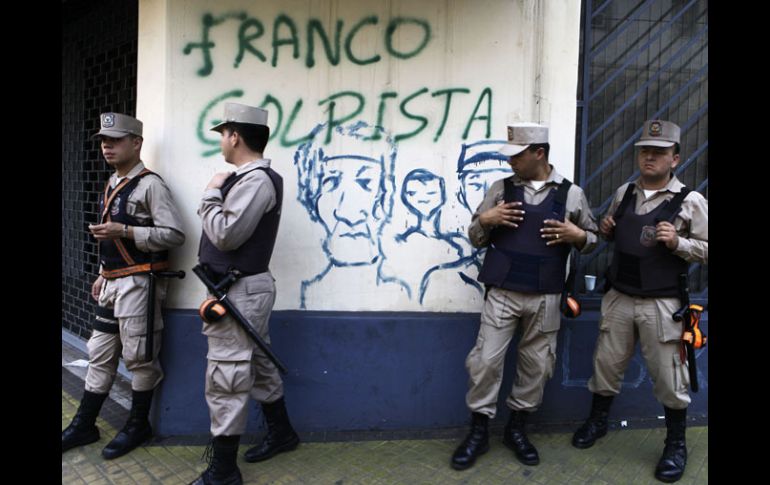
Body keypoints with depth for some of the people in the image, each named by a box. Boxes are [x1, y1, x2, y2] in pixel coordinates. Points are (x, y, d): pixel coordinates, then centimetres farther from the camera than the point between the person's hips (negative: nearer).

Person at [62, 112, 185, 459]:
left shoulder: (150, 185, -12)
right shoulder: (111, 185, 16)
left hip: (137, 285, -9)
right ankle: (84, 425, 26)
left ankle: (138, 425, 19)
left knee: (138, 357, 2)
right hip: (112, 284, 9)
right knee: (100, 355, 15)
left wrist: (125, 230, -22)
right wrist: (103, 275, 21)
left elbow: (174, 235, -19)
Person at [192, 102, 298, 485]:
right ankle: (281, 433, 37)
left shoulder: (255, 180, -18)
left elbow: (225, 234, -23)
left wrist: (211, 193, -11)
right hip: (245, 288, 10)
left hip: (240, 291, -10)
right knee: (258, 365, 21)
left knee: (225, 380, -4)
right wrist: (217, 193, 1)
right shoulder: (252, 178, 13)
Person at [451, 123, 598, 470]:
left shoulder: (571, 193, 3)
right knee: (485, 361, -2)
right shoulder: (501, 189, 4)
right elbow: (476, 238, 9)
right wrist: (485, 220, -12)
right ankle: (478, 432, 16)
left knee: (536, 365, 10)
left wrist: (578, 236, -10)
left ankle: (516, 428, 30)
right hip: (502, 293, 0)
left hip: (545, 297, 1)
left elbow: (591, 238, 12)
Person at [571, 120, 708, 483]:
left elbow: (706, 249, -7)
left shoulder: (690, 201, -8)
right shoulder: (624, 193, 7)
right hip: (618, 298, 4)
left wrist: (677, 242, -22)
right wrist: (606, 230, -1)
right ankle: (597, 421, 38)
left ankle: (676, 444, 28)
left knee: (668, 378, 8)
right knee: (605, 364, 15)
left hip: (661, 305, -4)